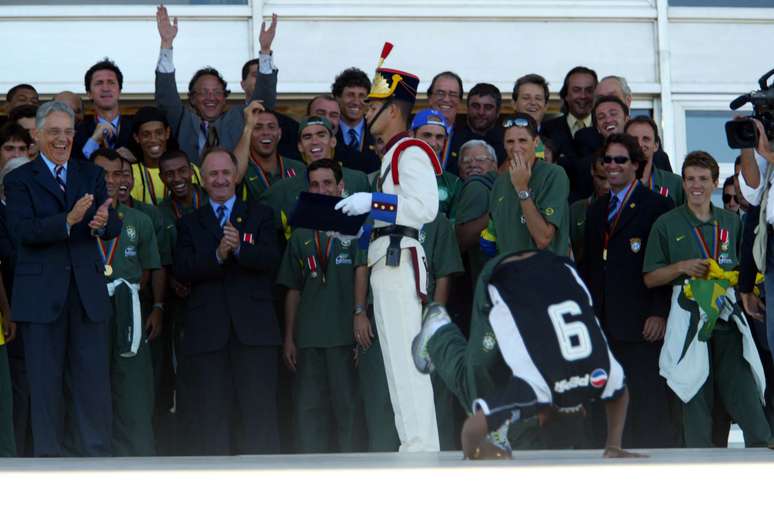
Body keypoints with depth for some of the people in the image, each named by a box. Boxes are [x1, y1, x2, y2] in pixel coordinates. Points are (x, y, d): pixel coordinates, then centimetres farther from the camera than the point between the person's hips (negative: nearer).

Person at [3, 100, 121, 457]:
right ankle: (48, 456, 10)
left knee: (94, 381, 1)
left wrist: (103, 223, -21)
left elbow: (114, 226, 3)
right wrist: (68, 221, -27)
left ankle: (98, 455, 7)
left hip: (88, 291, 3)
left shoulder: (91, 176, 13)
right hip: (41, 294, -2)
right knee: (45, 384, 3)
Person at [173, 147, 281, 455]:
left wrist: (239, 248, -18)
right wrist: (217, 255, -14)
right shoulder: (190, 223, 17)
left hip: (254, 328, -1)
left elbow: (271, 259, -1)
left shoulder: (260, 216, 15)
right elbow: (182, 271, 1)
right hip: (207, 332, 1)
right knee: (210, 416, -2)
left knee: (259, 409, -5)